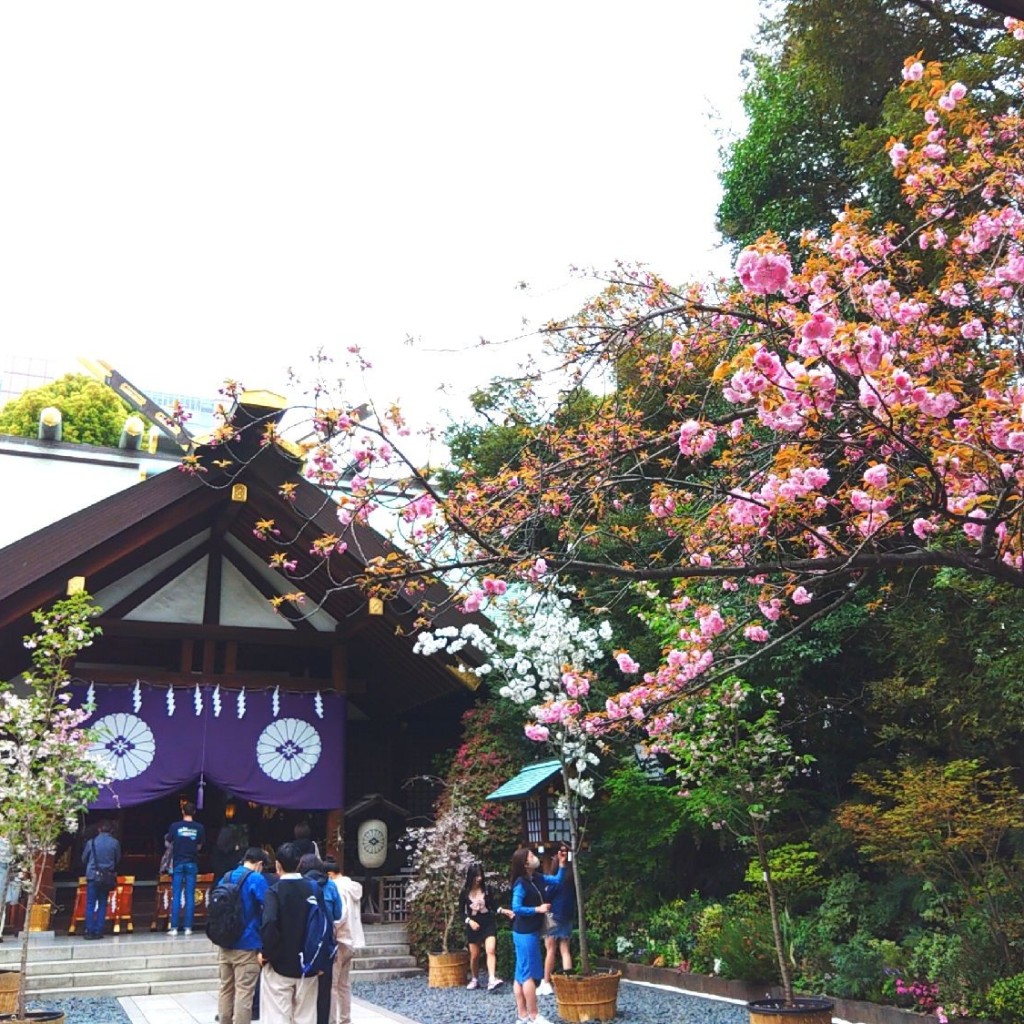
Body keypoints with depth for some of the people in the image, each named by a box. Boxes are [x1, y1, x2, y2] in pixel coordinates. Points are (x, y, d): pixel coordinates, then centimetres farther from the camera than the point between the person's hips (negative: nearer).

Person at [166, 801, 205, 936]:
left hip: (178, 863, -1)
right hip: (192, 863, 1)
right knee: (190, 896, 4)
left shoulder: (175, 826, -6)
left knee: (176, 896, 3)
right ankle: (188, 927, 3)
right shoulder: (199, 827, -3)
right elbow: (199, 846, 4)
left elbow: (168, 843, 1)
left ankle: (174, 928, 0)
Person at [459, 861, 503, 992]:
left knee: (491, 950, -18)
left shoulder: (487, 889, -3)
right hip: (473, 925, 1)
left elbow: (494, 906, -3)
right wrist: (469, 921, -15)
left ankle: (492, 980, -26)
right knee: (474, 955, 10)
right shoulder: (465, 892, -4)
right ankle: (474, 980, 29)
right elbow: (461, 912, 1)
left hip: (488, 923, -1)